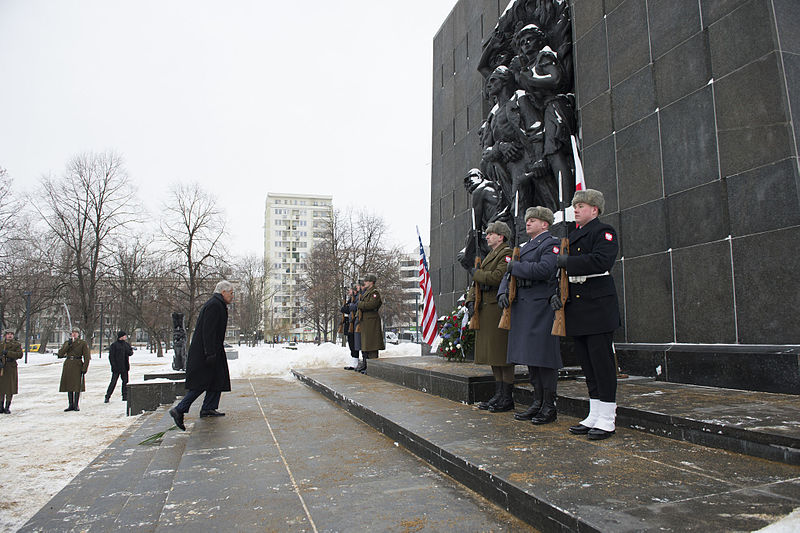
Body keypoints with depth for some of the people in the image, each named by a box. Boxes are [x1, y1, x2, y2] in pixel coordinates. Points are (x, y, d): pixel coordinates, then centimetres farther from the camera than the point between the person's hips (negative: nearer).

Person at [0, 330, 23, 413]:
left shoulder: (16, 345, 5)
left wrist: (8, 353, -17)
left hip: (11, 369, -1)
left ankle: (7, 407, 7)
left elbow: (20, 354, -10)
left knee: (10, 388, -1)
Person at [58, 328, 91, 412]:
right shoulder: (67, 343, 10)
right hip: (68, 366, 4)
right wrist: (68, 344, -13)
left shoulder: (83, 343, -1)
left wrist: (85, 368, -11)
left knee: (77, 386, -3)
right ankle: (71, 405, 15)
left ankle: (76, 405, 9)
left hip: (77, 366, -4)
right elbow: (60, 353, -3)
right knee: (69, 386, 7)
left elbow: (87, 357, -4)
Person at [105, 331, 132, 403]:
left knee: (125, 381, 6)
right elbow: (111, 356, -7)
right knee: (113, 382, -4)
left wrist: (130, 351, -14)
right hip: (116, 367, -5)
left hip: (125, 367, 5)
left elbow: (130, 353, 10)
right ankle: (107, 397, 5)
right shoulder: (114, 345, -4)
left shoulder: (126, 345, 12)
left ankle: (125, 396, 12)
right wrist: (114, 366, -14)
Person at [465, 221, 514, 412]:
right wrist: (471, 301, 6)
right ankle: (498, 396, 19)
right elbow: (478, 282, 20)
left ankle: (507, 398, 3)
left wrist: (476, 273, -7)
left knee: (502, 353, -5)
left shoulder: (507, 254, -7)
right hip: (486, 310, 9)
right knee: (493, 354, 11)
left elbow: (497, 277, -22)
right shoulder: (489, 256, 21)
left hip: (499, 309, -9)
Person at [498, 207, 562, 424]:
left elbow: (544, 269, -22)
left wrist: (516, 266, -10)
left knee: (543, 357, -4)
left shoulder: (551, 244, -5)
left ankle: (549, 406, 6)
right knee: (530, 357, 12)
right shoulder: (523, 247, 21)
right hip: (523, 307, 9)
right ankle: (537, 403, 22)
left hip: (541, 307, -9)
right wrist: (503, 291, 0)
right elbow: (509, 273, 19)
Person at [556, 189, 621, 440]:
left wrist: (567, 261, -17)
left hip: (598, 306, -8)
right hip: (577, 308, 8)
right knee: (586, 361, 11)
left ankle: (606, 419, 5)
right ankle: (594, 416, 21)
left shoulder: (604, 232, -5)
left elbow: (601, 260, -22)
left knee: (601, 361, -4)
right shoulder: (573, 236, 20)